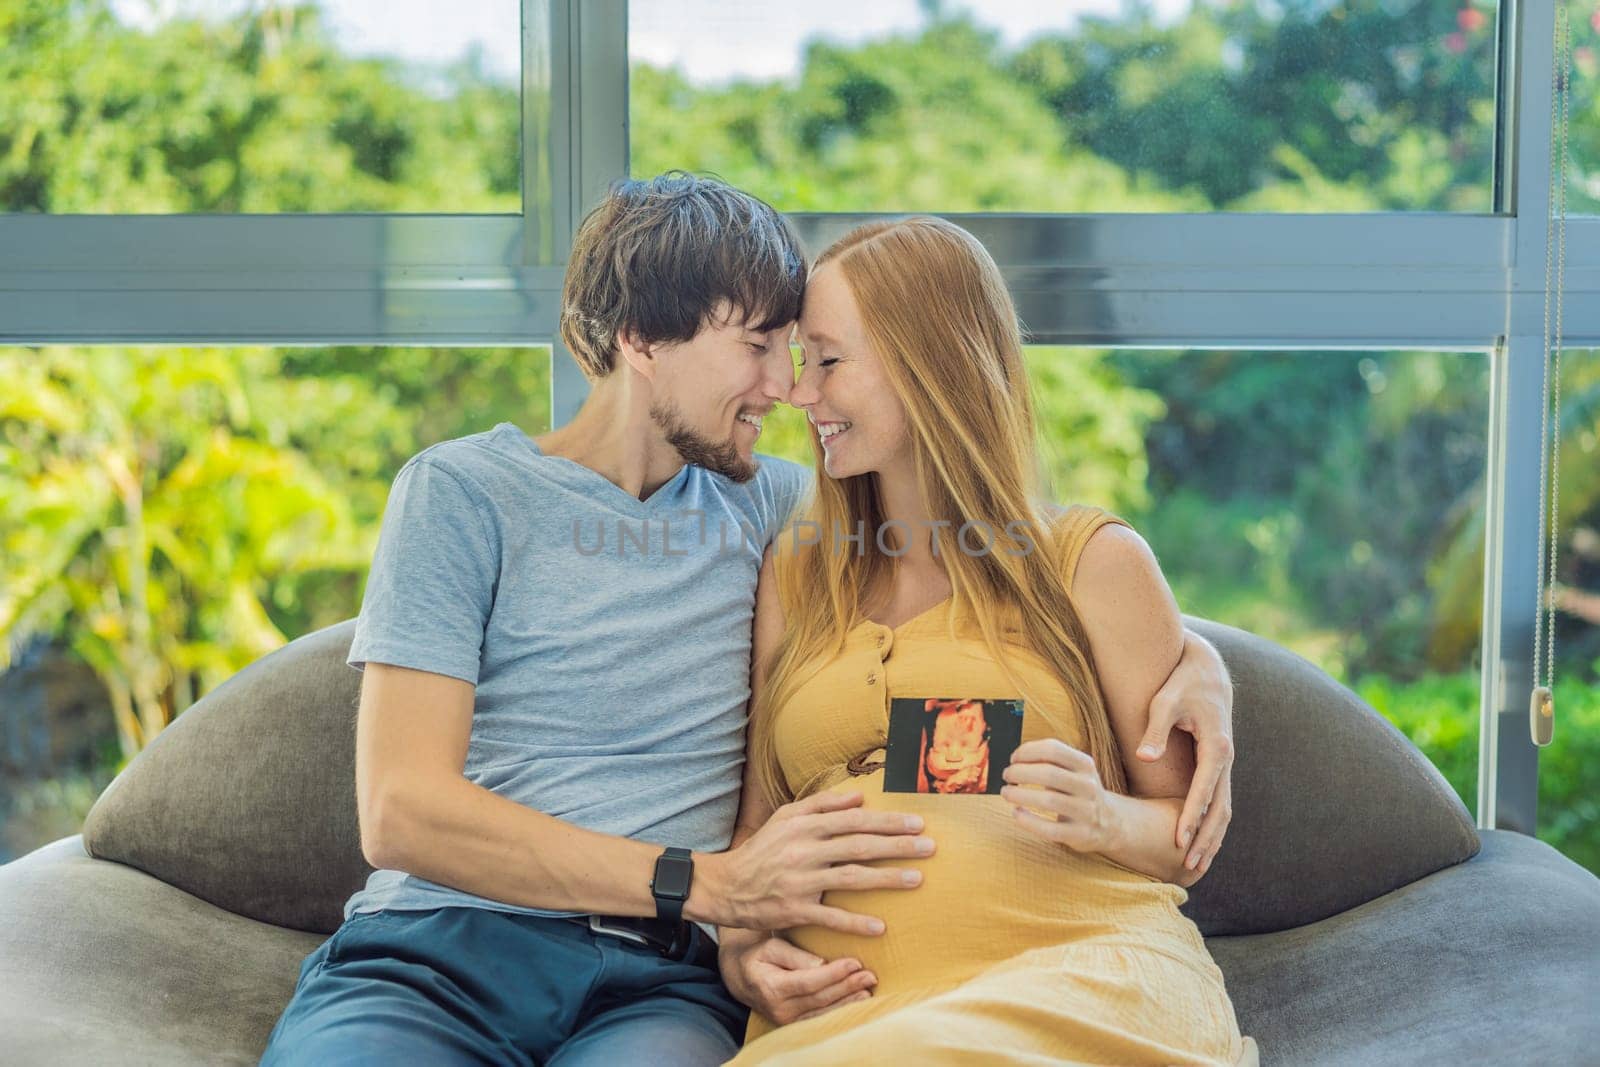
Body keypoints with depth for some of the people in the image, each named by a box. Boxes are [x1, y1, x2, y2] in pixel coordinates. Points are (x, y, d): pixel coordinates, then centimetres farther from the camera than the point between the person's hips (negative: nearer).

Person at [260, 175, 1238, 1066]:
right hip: (430, 955, -2)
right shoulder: (463, 491, 3)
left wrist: (1191, 655, 4)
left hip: (654, 984, 2)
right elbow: (400, 812, -6)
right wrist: (708, 882, -13)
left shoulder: (767, 505, 16)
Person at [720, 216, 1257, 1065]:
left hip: (1085, 966, -3)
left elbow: (1191, 841, 12)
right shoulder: (793, 577, 21)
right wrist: (741, 946, -1)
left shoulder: (1094, 559, 10)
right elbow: (755, 823, 20)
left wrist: (1103, 819, -10)